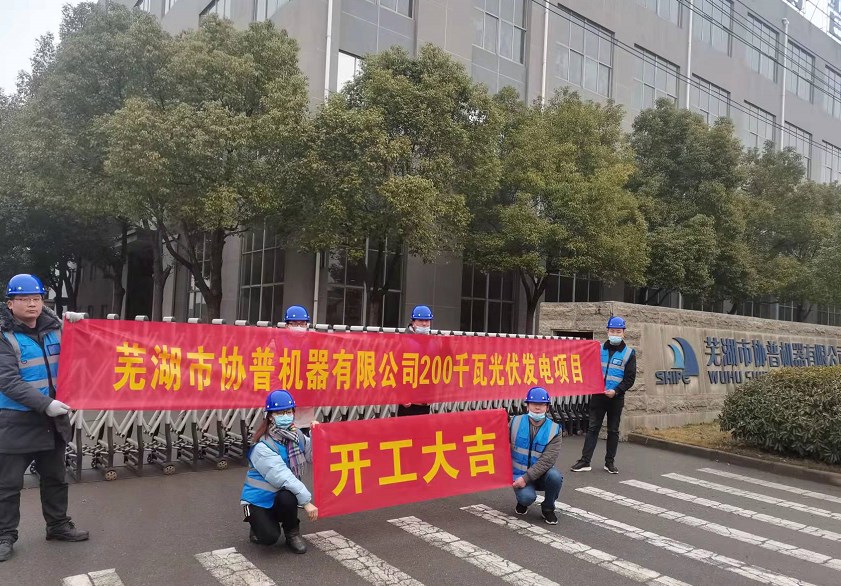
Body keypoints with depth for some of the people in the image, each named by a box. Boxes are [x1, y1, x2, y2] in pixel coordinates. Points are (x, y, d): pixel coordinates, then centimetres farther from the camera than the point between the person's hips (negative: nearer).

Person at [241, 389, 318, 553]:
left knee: (287, 498, -32)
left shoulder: (296, 435, -4)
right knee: (269, 538, -26)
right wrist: (306, 500, -35)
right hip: (259, 500, -4)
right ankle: (260, 524, 10)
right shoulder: (262, 447, -24)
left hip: (282, 497, 4)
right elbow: (282, 476, -31)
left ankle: (293, 534, -2)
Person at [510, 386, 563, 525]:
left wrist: (526, 478, -25)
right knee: (527, 497, -30)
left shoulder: (554, 429, -9)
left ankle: (548, 508, -2)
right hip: (519, 474, -1)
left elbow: (547, 460, -17)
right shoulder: (515, 422, -6)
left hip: (541, 474, 1)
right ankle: (523, 501, 10)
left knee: (555, 476, -31)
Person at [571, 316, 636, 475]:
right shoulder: (599, 349, 7)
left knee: (613, 430, 9)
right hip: (598, 395, 1)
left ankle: (610, 462, 20)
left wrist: (616, 391, -14)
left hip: (616, 397, -1)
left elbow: (630, 378, -3)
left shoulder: (629, 353, 0)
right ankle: (585, 461, 2)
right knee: (592, 428, 1)